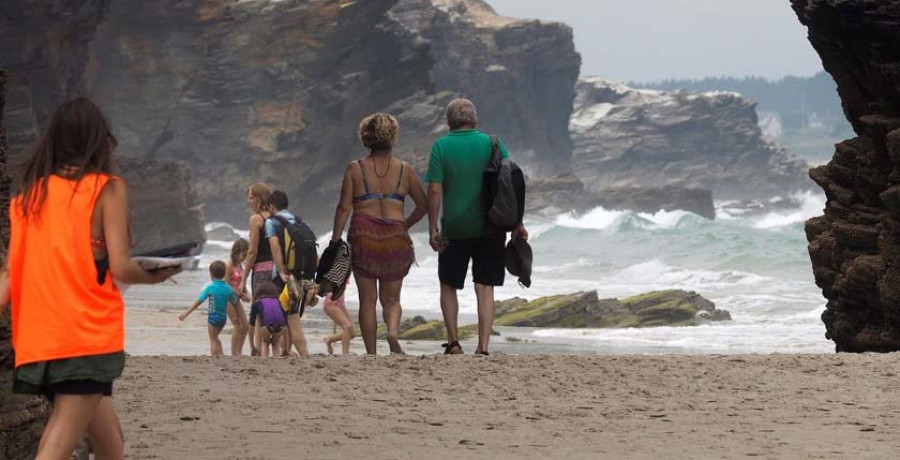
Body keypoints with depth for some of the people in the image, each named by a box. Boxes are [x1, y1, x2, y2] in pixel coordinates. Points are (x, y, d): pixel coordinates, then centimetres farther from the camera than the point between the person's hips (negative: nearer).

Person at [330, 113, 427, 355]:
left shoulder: (355, 169, 1)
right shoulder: (405, 170, 5)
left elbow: (344, 207, -4)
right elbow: (423, 206, 8)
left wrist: (335, 240, -2)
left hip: (363, 236, -1)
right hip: (395, 238, 1)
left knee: (367, 300, 7)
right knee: (391, 299, 12)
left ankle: (371, 354, 3)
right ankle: (393, 331, -18)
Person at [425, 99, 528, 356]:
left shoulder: (441, 147, -3)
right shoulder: (492, 144, 1)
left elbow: (434, 191, -8)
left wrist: (433, 229, -3)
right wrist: (517, 225, 6)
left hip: (455, 229, -1)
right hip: (490, 228, 1)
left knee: (448, 286, 15)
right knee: (485, 289, 5)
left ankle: (453, 341, 7)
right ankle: (483, 347, 1)